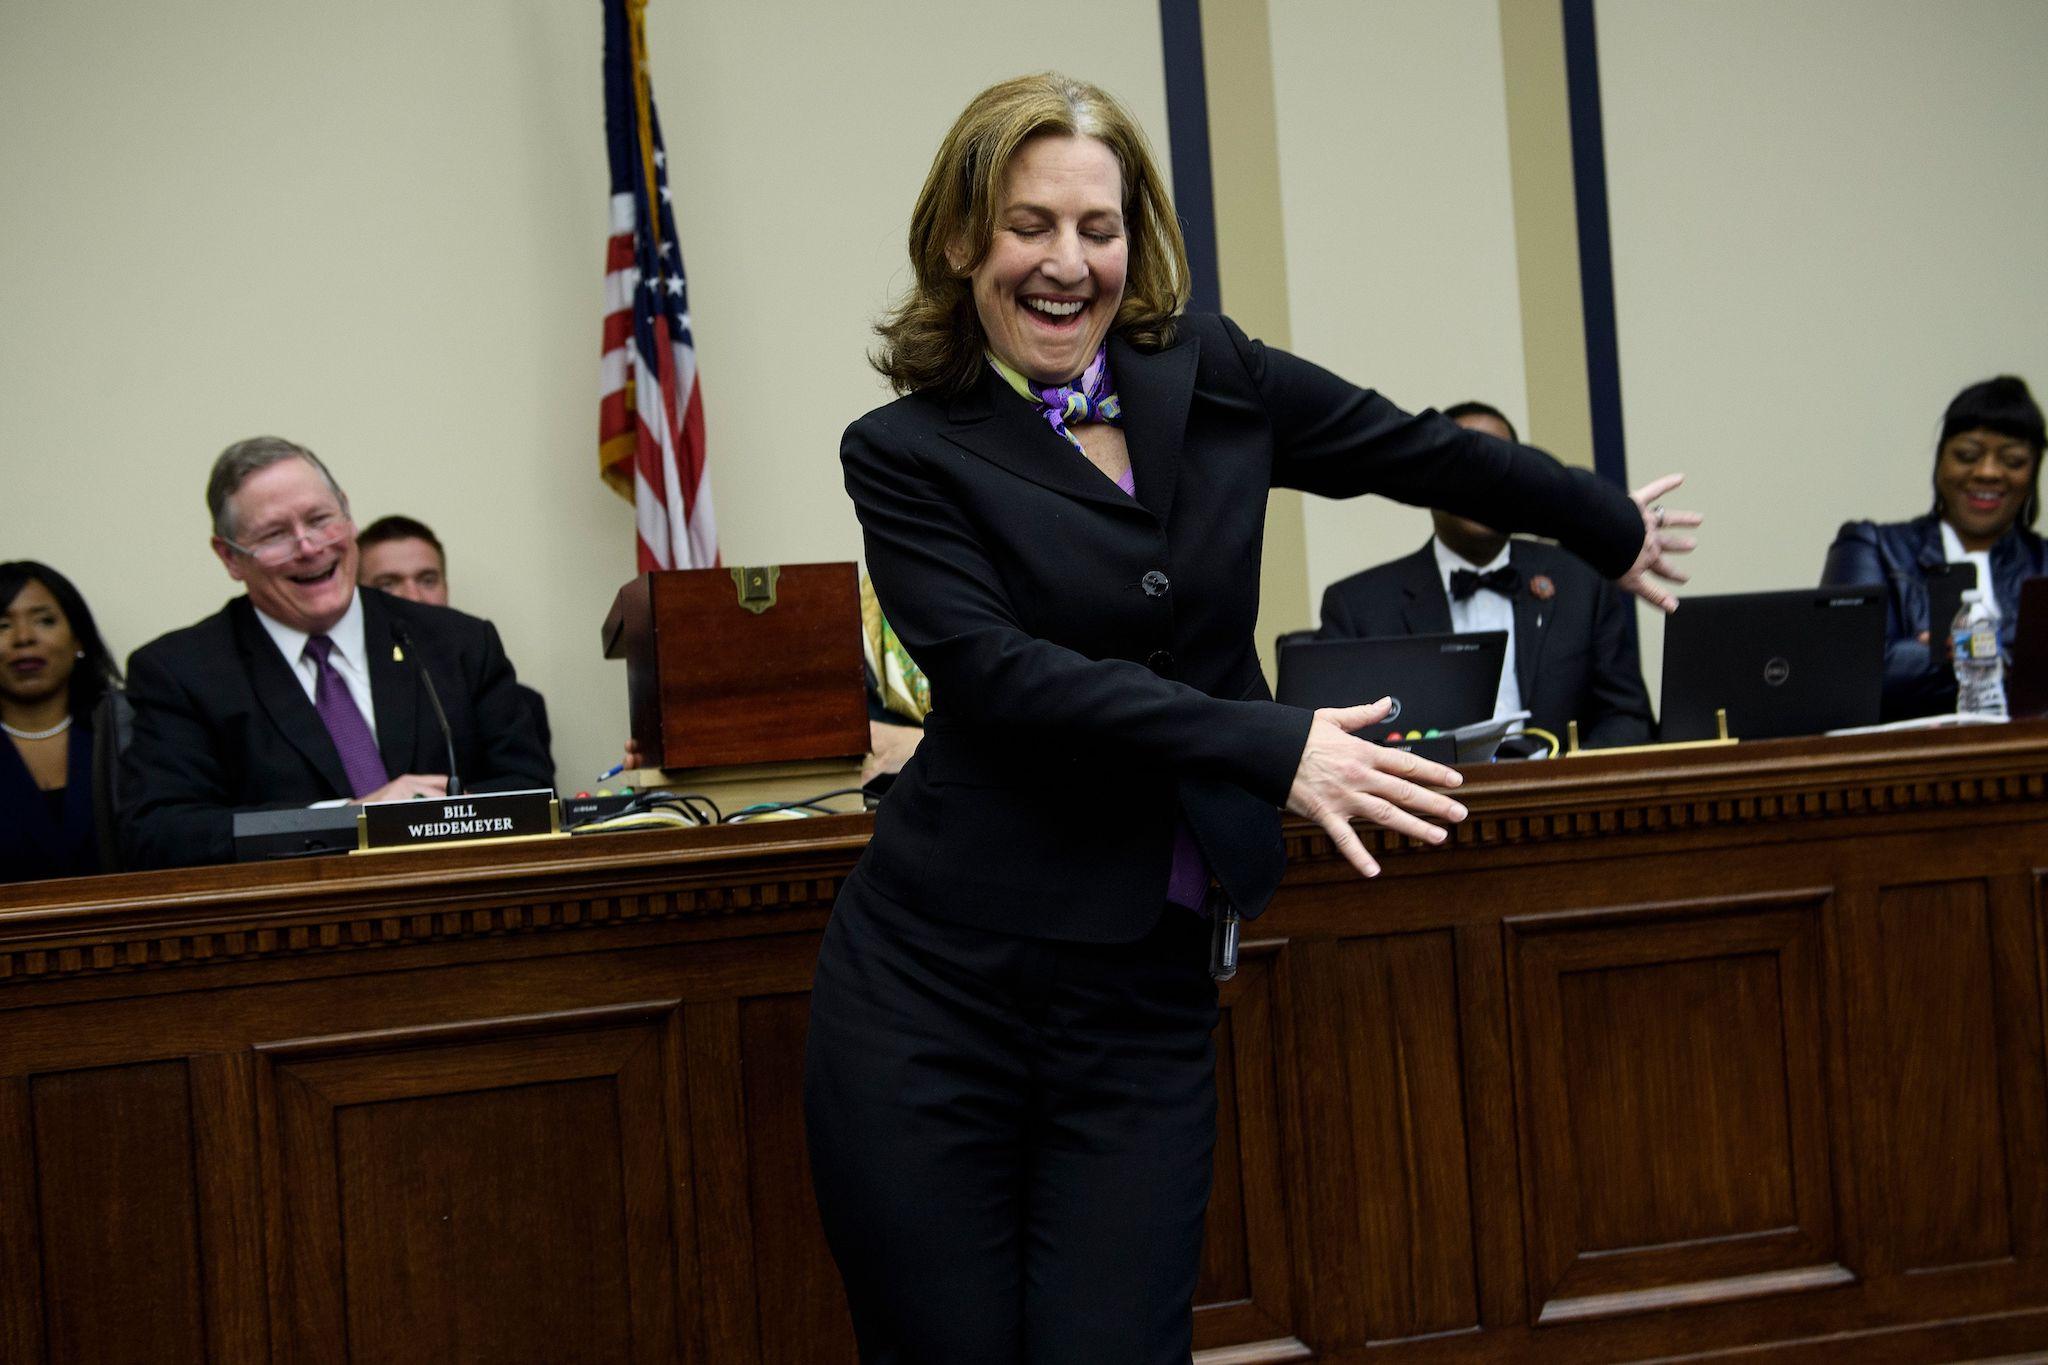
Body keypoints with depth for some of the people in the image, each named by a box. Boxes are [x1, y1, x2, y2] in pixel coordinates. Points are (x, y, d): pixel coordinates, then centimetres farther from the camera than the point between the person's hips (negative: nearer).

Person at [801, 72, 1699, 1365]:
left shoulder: (1208, 377, 7)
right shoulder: (907, 451, -1)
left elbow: (1422, 452, 20)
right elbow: (993, 668, -15)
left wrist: (1616, 526, 34)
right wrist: (1275, 749, -22)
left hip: (1146, 1001, 2)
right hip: (937, 987, -2)